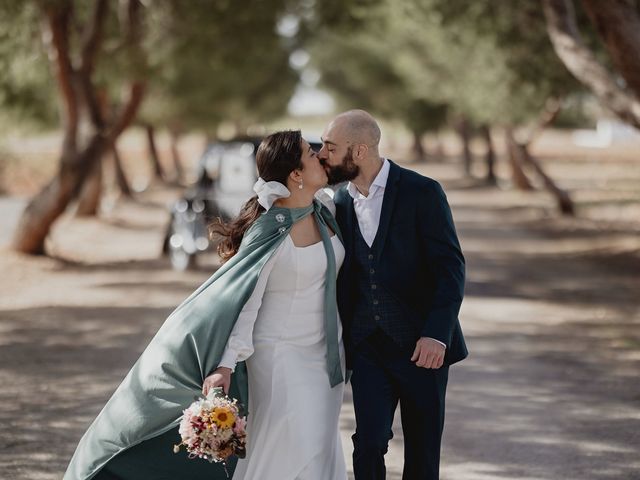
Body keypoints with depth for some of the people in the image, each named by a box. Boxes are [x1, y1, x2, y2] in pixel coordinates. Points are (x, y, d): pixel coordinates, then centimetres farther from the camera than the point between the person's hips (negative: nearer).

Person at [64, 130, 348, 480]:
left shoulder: (325, 209, 1)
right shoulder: (270, 230, -20)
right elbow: (245, 301, -21)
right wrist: (226, 366, -27)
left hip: (324, 355, 7)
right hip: (279, 354, -7)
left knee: (320, 450, 10)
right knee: (286, 450, -5)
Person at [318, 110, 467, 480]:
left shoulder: (422, 192, -10)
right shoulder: (340, 203, 7)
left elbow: (450, 266, -14)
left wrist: (437, 334, -25)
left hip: (423, 344, -4)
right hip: (368, 347, 4)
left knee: (423, 450, 4)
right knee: (369, 442, -8)